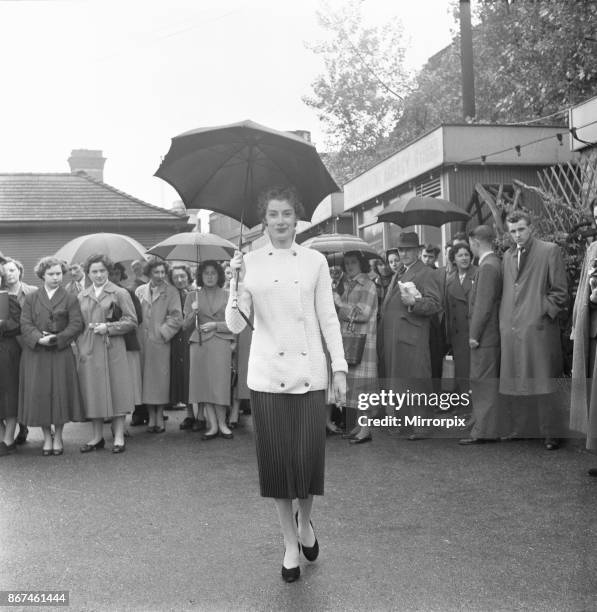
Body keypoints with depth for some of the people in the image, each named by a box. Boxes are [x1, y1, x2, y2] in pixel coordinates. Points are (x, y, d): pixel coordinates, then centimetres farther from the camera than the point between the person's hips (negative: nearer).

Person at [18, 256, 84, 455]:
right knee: (39, 394, 1)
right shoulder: (31, 299, 9)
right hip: (35, 354, 1)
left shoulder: (70, 299, 5)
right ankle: (47, 437, 14)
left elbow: (76, 325, -5)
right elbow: (25, 324, -1)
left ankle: (58, 437, 14)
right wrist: (39, 339, -17)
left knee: (60, 393, 0)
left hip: (61, 353, -1)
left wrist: (57, 339, -16)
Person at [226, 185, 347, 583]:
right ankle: (290, 545, 24)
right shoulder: (250, 263, 4)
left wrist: (340, 368, 1)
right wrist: (235, 283, -16)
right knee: (278, 458, 4)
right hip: (268, 375, 0)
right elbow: (235, 326, -1)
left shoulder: (315, 261, 6)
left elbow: (329, 318, 6)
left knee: (309, 456, -3)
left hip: (309, 373, 0)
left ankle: (305, 523, 30)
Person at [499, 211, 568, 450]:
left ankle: (550, 434, 6)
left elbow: (560, 291, -3)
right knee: (515, 383, 10)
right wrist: (504, 320, 10)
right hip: (511, 329, 5)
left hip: (537, 328, -5)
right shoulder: (508, 256, 15)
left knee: (541, 384, -2)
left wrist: (544, 314, -10)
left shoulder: (549, 251, -1)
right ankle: (517, 429, 21)